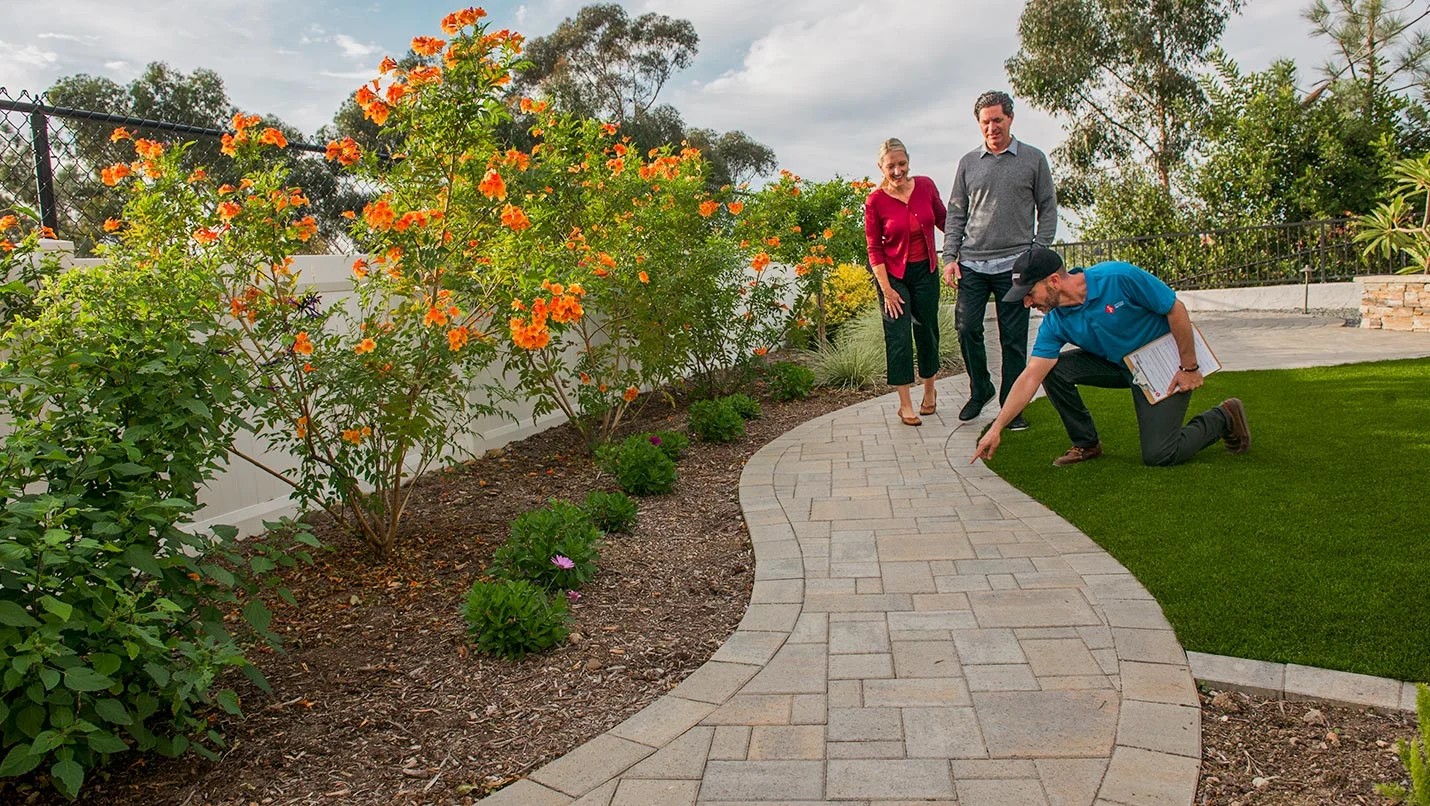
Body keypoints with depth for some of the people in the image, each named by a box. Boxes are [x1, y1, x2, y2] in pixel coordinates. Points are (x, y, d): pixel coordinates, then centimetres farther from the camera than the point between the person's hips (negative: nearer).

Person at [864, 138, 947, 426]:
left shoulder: (926, 186, -5)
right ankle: (905, 404, 5)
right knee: (898, 335, -4)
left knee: (926, 330, 12)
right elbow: (874, 249, -9)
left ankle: (929, 390, 33)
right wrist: (886, 289, -11)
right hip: (893, 274, -3)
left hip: (925, 271, 3)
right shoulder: (875, 201, -13)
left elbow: (943, 219, 10)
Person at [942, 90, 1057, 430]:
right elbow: (956, 214, 12)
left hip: (1014, 264, -2)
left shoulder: (1033, 159, 7)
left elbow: (1047, 209, 8)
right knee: (966, 328, -3)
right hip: (972, 263, 2)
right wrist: (950, 256, 3)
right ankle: (980, 390, 19)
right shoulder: (968, 163, 11)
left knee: (1014, 338, 1)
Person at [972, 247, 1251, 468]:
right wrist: (996, 428, -22)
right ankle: (1086, 444, 2)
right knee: (1054, 369, -16)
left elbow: (1176, 309, -19)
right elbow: (1031, 377, -16)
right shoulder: (1056, 322, -13)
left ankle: (1222, 418, 15)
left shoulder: (1118, 277, -29)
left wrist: (1189, 368, -16)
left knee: (1158, 455, -13)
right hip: (1118, 365, 5)